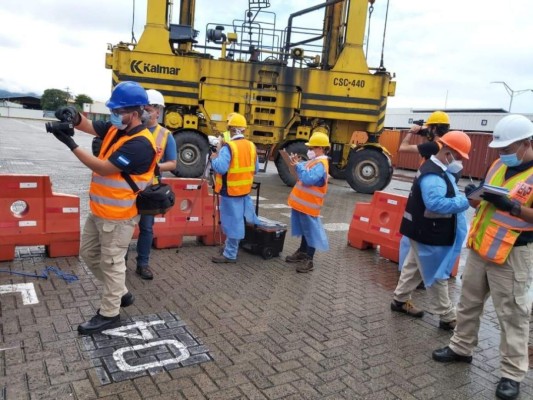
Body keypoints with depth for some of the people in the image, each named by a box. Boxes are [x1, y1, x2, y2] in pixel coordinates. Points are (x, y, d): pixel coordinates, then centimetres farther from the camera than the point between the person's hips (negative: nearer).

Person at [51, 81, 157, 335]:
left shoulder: (140, 144, -24)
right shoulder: (115, 129, 5)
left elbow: (104, 168, -25)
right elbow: (87, 126, 5)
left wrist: (71, 145, -25)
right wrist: (74, 116, -19)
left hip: (118, 216, -10)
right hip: (98, 211, 10)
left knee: (112, 263, 4)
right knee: (88, 254, 22)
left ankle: (109, 314, 21)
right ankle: (120, 293, 36)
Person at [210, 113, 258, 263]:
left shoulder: (228, 147, -18)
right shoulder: (251, 146, 5)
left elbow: (221, 168, -25)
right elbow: (255, 169, 12)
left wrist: (214, 158, -7)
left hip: (230, 190, -7)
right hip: (245, 189, 7)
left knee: (232, 221, -1)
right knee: (236, 220, 18)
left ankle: (230, 254, 7)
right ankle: (230, 246, 32)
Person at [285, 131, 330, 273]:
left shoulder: (320, 165, -20)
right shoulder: (313, 162, 11)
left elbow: (308, 179, -31)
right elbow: (304, 171, 22)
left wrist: (298, 165, -20)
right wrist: (297, 163, 4)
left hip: (309, 205, -10)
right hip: (303, 202, 10)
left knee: (311, 231, -1)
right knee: (305, 229, 21)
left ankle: (308, 261, 6)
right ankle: (302, 252, 34)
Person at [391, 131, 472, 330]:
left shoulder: (439, 170, 11)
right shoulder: (433, 176, -25)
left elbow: (446, 196, 18)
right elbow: (436, 203, -37)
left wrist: (463, 196, 2)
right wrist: (465, 201, -31)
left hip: (427, 232, 11)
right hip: (429, 235, -11)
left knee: (413, 267, 20)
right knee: (437, 276, 1)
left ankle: (400, 300, 34)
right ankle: (448, 318, 14)